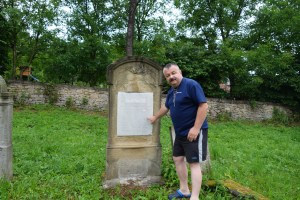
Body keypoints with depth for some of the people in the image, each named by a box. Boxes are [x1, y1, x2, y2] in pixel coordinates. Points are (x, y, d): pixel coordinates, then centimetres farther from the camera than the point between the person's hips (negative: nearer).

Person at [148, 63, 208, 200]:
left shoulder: (191, 85, -16)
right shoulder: (171, 91, 10)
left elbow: (204, 106, -22)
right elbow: (166, 107, 28)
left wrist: (196, 128, -24)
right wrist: (155, 117, 39)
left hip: (194, 132, -9)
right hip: (180, 133, 9)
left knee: (194, 164, -5)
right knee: (178, 159, 15)